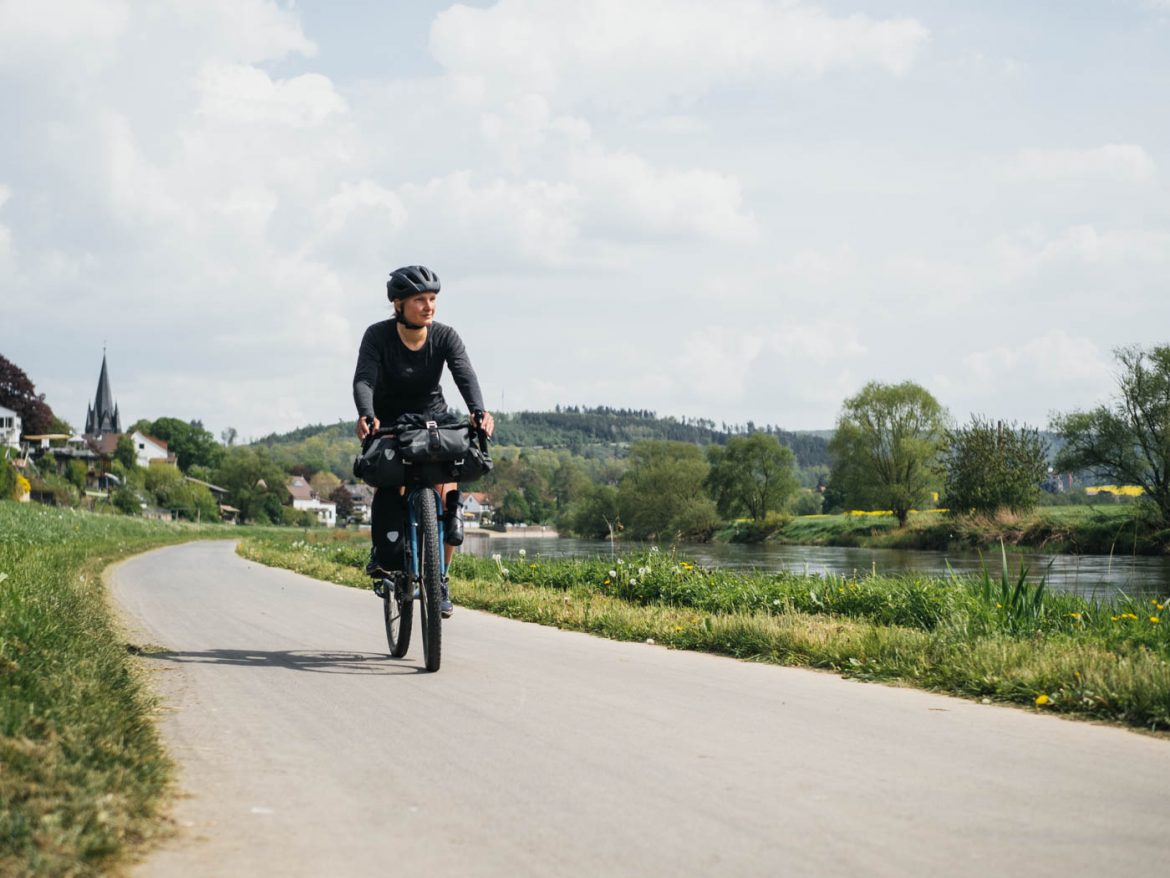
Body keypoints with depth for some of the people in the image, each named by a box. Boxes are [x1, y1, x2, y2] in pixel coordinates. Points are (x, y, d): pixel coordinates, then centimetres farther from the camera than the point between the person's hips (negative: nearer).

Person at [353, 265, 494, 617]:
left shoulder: (445, 336, -14)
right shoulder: (379, 336, -18)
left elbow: (465, 375, -28)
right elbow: (363, 379, -31)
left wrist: (478, 410, -48)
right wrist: (366, 415, -52)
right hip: (389, 422, -1)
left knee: (449, 493, -16)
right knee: (389, 483, -28)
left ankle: (440, 579, -2)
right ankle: (381, 552, -4)